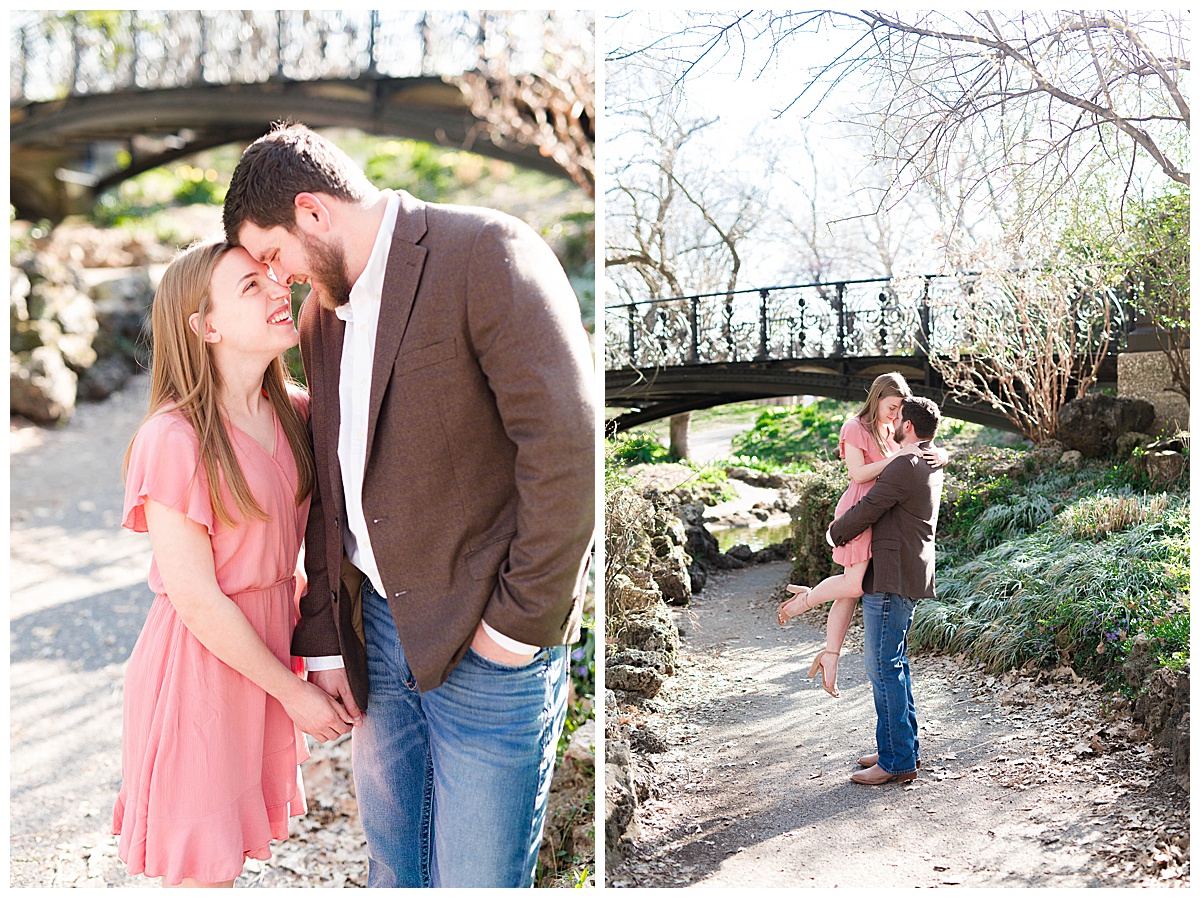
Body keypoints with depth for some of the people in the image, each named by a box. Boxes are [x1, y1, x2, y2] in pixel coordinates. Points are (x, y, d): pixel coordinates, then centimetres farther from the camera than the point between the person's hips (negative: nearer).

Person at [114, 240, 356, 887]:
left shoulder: (295, 414, 1)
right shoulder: (173, 439, -21)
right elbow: (195, 599, -19)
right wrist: (294, 692, -12)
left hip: (269, 647, 6)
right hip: (202, 660, -6)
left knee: (237, 843, 20)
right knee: (204, 864, 9)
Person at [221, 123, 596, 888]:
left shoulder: (486, 252, -13)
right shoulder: (322, 310, 13)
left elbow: (564, 444, -19)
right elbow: (332, 486, 16)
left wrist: (519, 623, -16)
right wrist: (323, 641, 12)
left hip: (489, 644, -7)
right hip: (378, 631, 7)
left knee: (476, 878, 4)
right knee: (391, 867, 18)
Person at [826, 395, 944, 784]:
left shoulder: (905, 466, -18)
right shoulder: (931, 465, 13)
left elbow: (865, 511, -14)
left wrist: (835, 532, 3)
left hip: (891, 578, -10)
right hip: (908, 575, 10)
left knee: (884, 667, -5)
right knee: (894, 663, 17)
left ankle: (897, 761, 1)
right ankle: (905, 747, 26)